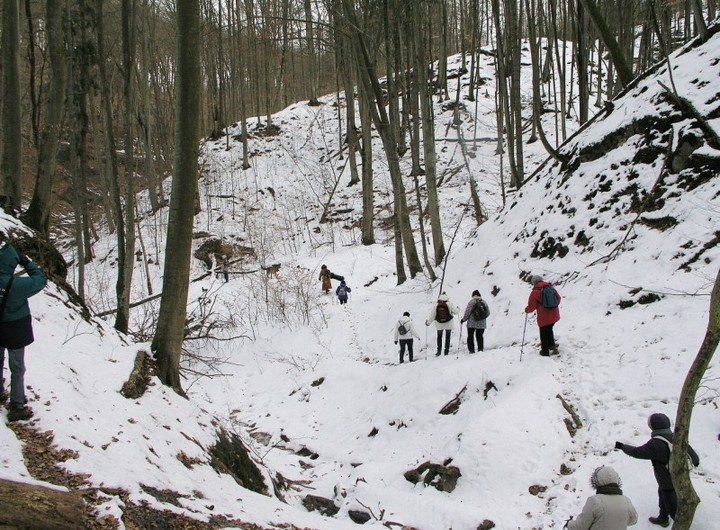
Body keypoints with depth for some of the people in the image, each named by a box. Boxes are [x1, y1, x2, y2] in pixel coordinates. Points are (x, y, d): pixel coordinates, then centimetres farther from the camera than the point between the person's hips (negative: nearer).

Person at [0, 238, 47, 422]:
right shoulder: (17, 284, -29)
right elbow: (40, 279, -15)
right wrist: (27, 263, -7)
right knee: (17, 368, 8)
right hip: (15, 329, -4)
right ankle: (16, 407, 12)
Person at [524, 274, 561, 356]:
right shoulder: (551, 287, 4)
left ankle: (545, 351, 22)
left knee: (544, 334, 11)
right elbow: (558, 298, 15)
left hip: (544, 318, -5)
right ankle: (552, 345, 25)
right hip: (554, 315, 5)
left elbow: (531, 306, -10)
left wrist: (527, 310, 12)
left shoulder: (535, 292, -13)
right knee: (549, 330, 28)